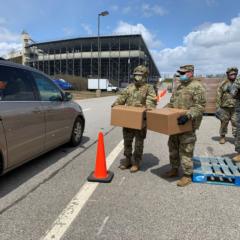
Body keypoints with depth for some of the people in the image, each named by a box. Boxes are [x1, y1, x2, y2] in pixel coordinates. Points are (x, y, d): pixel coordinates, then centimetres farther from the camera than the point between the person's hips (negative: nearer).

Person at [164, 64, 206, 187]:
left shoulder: (197, 86, -9)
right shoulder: (179, 86, 17)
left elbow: (200, 106, -17)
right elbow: (172, 103, 22)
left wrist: (188, 116, -30)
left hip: (188, 125, -8)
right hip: (175, 124, 9)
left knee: (185, 150, -2)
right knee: (173, 147, 15)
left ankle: (187, 176, 12)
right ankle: (174, 169, 32)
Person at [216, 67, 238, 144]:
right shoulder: (223, 83, 0)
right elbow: (219, 96, -1)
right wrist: (218, 107, -6)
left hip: (235, 107, 1)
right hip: (225, 107, -1)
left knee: (236, 122, 0)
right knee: (224, 122, 8)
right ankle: (222, 136, 21)